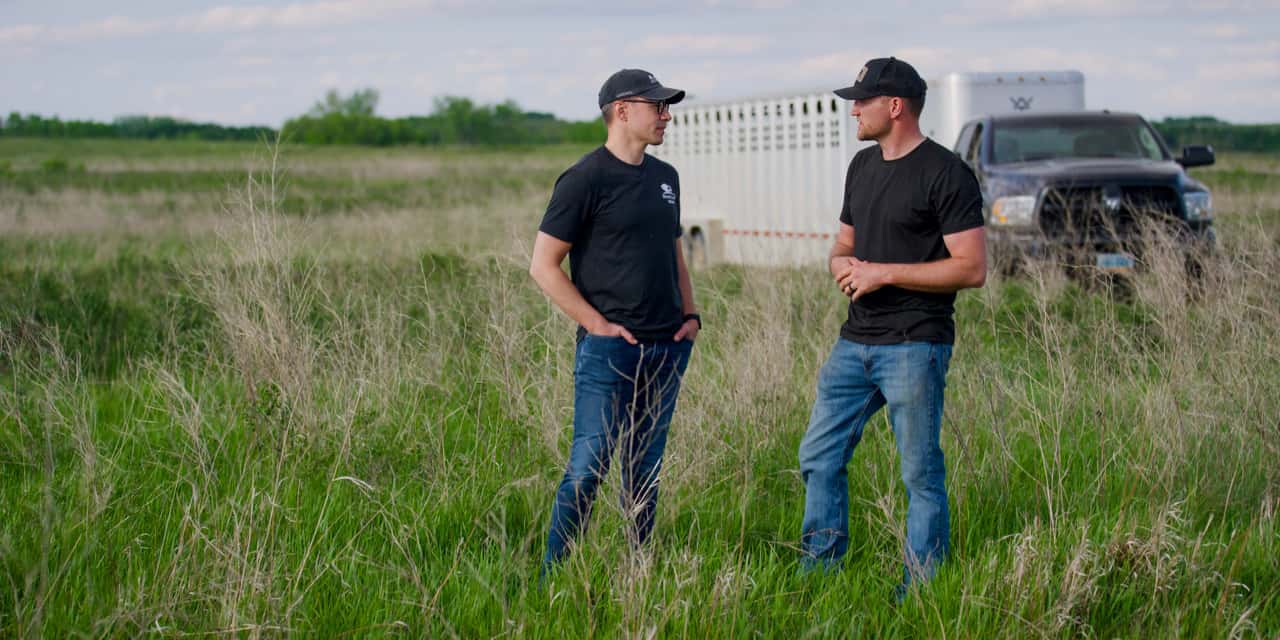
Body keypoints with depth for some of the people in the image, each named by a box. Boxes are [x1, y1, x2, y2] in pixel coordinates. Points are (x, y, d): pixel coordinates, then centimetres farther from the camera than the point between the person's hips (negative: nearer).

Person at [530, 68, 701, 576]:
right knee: (589, 465, -9)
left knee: (645, 469, 12)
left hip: (667, 349, 7)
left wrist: (689, 314, 11)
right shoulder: (586, 180, -9)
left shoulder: (664, 177, 15)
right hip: (610, 348, -7)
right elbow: (544, 266, -9)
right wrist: (598, 325, -13)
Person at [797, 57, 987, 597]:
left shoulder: (946, 175, -10)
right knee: (819, 457, 9)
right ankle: (818, 574, 21)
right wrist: (842, 264, 0)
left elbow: (972, 269, -15)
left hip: (914, 347, -8)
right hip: (855, 343, 8)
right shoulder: (863, 166, 15)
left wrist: (884, 273, -16)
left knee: (921, 475, -1)